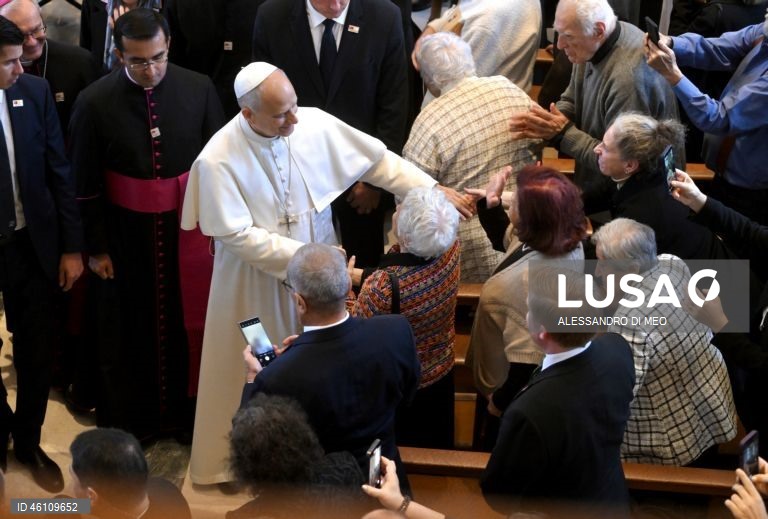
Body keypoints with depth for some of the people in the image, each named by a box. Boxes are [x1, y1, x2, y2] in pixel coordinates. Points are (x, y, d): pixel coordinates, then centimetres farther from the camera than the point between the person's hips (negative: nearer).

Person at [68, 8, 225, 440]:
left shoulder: (199, 89, -10)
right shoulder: (95, 102, -14)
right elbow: (86, 185, -5)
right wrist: (96, 247, -2)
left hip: (188, 226, 1)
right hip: (125, 232, -1)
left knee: (187, 319, 15)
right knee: (127, 329, 13)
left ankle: (186, 412, 36)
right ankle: (128, 422, 33)